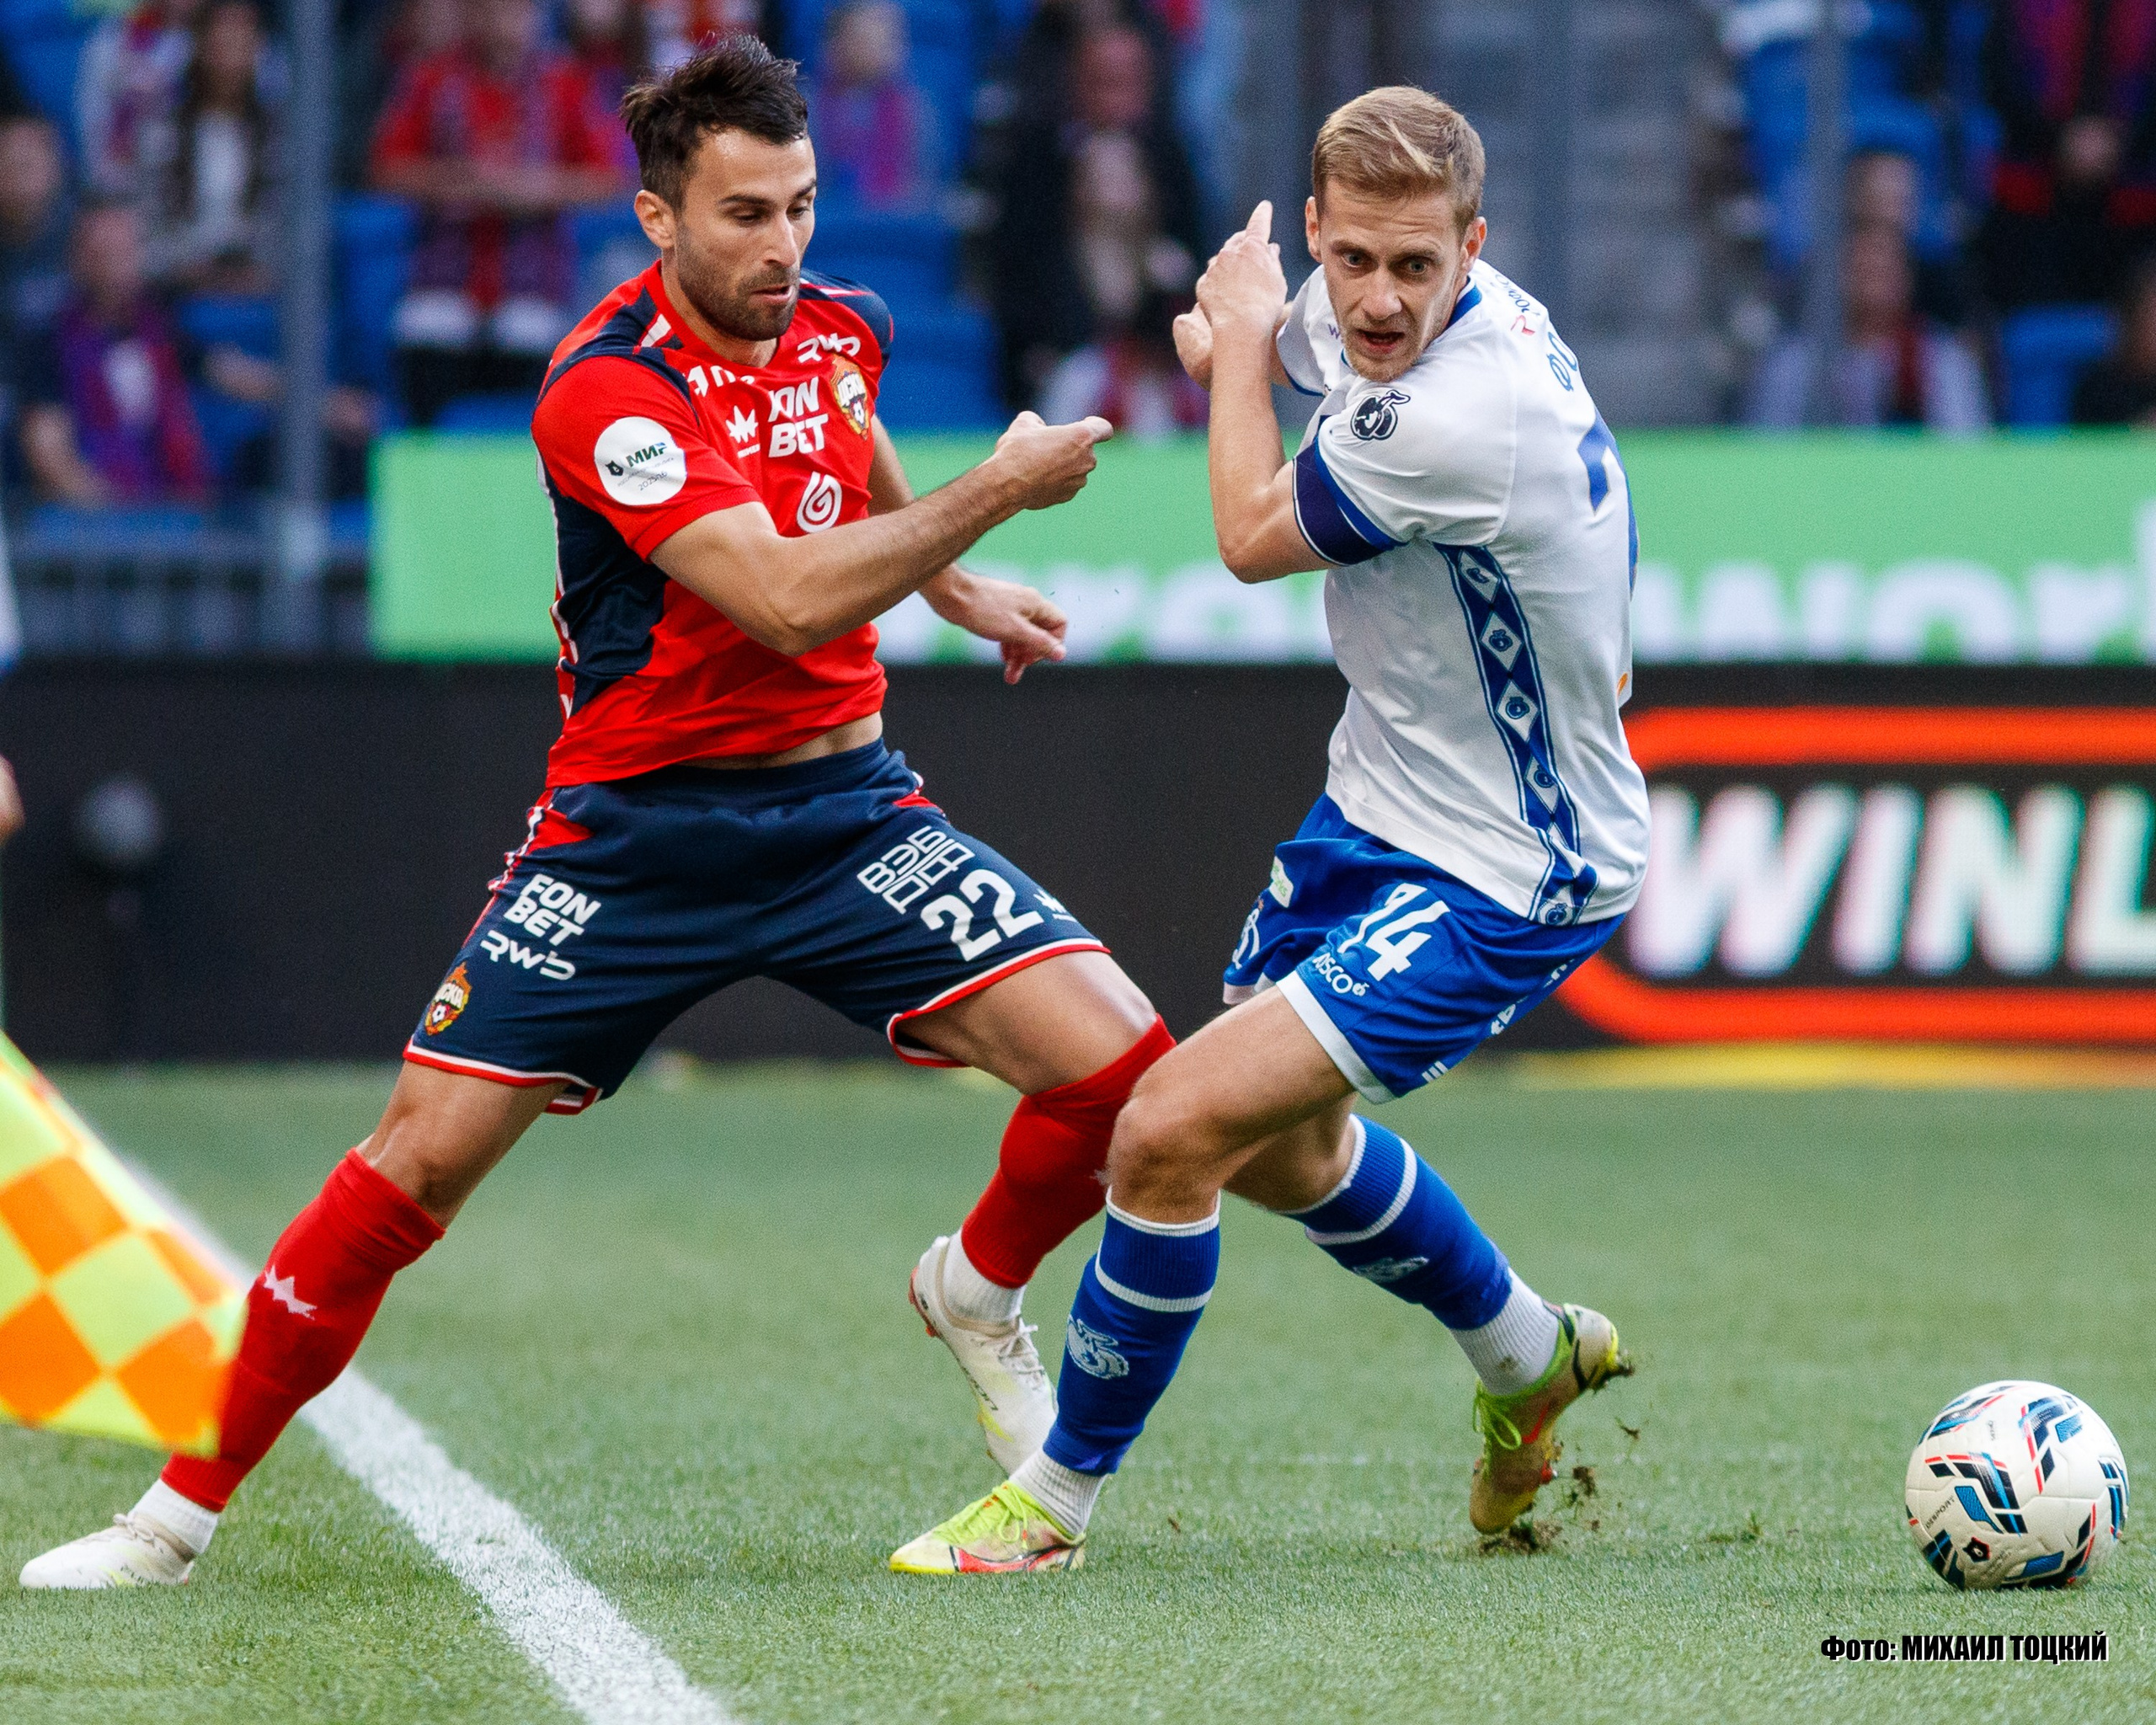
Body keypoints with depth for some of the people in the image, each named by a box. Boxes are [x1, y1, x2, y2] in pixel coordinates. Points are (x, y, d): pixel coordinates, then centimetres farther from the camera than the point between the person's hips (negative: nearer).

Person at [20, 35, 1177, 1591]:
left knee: (1117, 1061, -14)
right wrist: (1000, 489, -24)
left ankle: (979, 1297, 18)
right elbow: (791, 599, -30)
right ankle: (186, 1507, 5)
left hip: (843, 807, 5)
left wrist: (957, 586, 26)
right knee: (424, 1155, -9)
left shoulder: (840, 329, 1)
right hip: (635, 824, -4)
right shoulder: (607, 387, -20)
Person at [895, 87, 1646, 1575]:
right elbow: (1270, 333, 22)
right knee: (1274, 1140, 28)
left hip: (1497, 884, -10)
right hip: (1381, 809, 10)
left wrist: (1241, 334, -1)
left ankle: (1058, 1497, 0)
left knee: (1171, 1130, -18)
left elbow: (1253, 539, -15)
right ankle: (1530, 1356, 51)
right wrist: (1235, 336, -2)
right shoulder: (1361, 317, -6)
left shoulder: (1470, 414, -33)